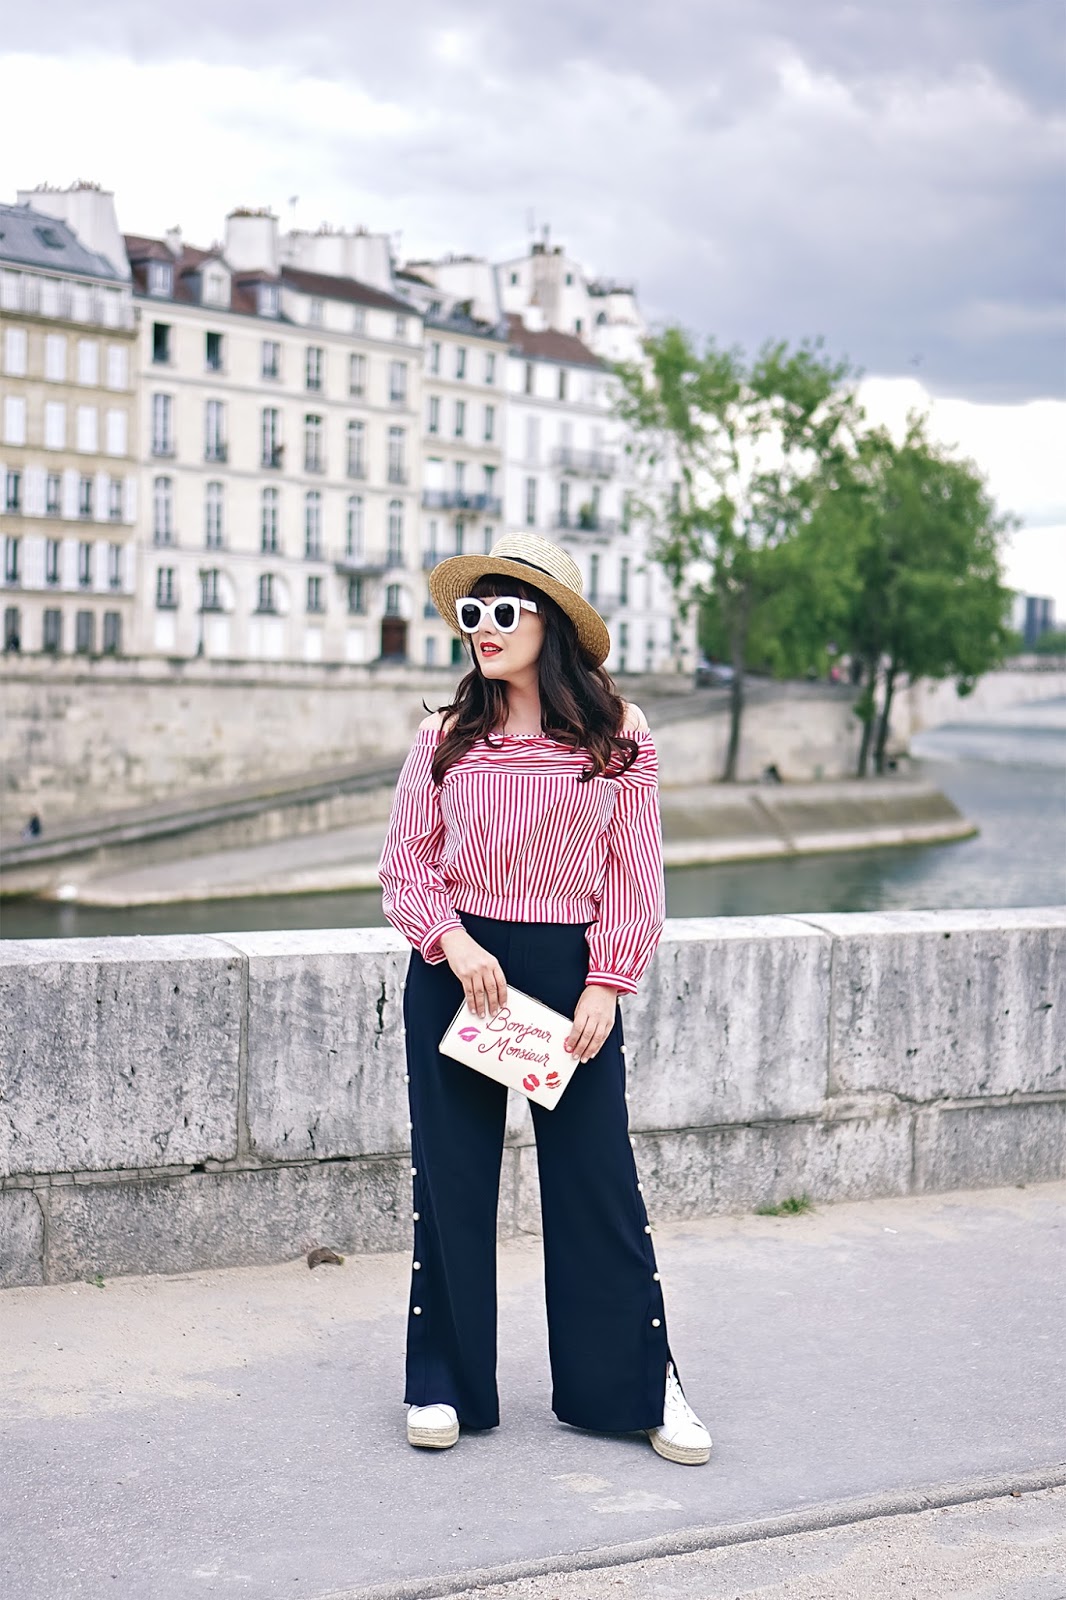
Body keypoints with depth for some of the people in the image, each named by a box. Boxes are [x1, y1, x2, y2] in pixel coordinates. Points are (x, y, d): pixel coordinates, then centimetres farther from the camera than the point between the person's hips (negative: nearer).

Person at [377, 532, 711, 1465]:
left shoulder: (618, 736, -1)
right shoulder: (445, 736, 3)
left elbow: (635, 875, 1)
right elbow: (405, 863, 5)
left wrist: (606, 984, -7)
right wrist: (454, 942, -12)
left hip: (572, 970, -1)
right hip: (453, 970, 2)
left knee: (597, 1176, 2)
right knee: (451, 1178, 5)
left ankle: (638, 1386, 16)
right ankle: (445, 1384, 19)